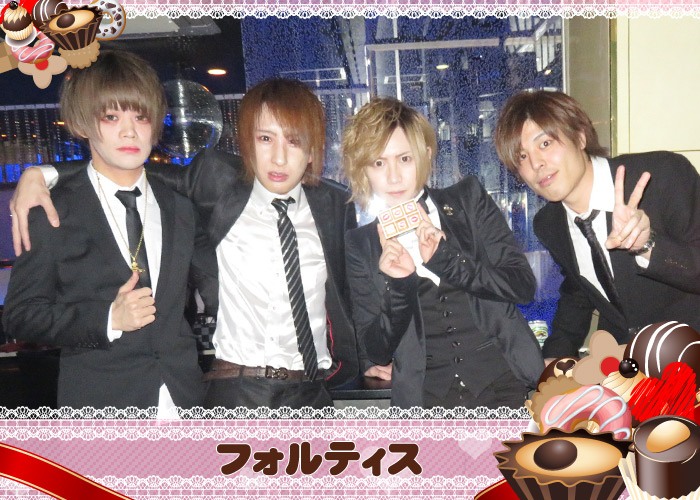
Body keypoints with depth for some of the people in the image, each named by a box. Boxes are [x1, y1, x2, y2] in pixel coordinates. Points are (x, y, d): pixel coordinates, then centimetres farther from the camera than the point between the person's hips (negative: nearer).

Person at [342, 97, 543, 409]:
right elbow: (377, 352, 3)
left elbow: (524, 287, 1)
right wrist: (399, 284, -13)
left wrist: (444, 258, -11)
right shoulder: (361, 244, 5)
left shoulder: (468, 199, 6)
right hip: (428, 400, 2)